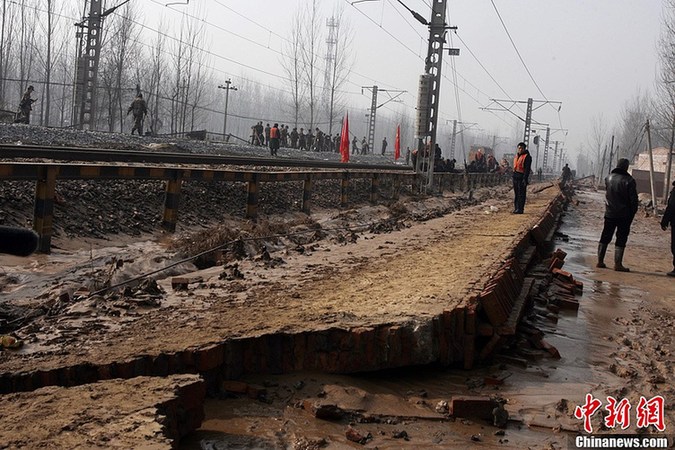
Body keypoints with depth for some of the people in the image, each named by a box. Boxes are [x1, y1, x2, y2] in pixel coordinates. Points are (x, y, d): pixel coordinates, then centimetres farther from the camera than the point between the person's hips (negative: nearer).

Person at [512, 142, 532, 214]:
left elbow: (527, 169, -16)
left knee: (521, 194, -5)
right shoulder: (517, 155, 15)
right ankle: (516, 208, 19)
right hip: (515, 176, 8)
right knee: (516, 193, 13)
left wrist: (525, 179, -21)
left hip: (522, 177, -8)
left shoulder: (527, 157, -10)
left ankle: (520, 209, -4)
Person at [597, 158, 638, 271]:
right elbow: (633, 199, -11)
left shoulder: (608, 178, 2)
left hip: (609, 214, 4)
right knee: (621, 239, 2)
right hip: (624, 215, -4)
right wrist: (632, 213, -2)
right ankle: (618, 264, 0)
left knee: (605, 237, 12)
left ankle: (600, 261, 14)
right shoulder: (629, 181, -14)